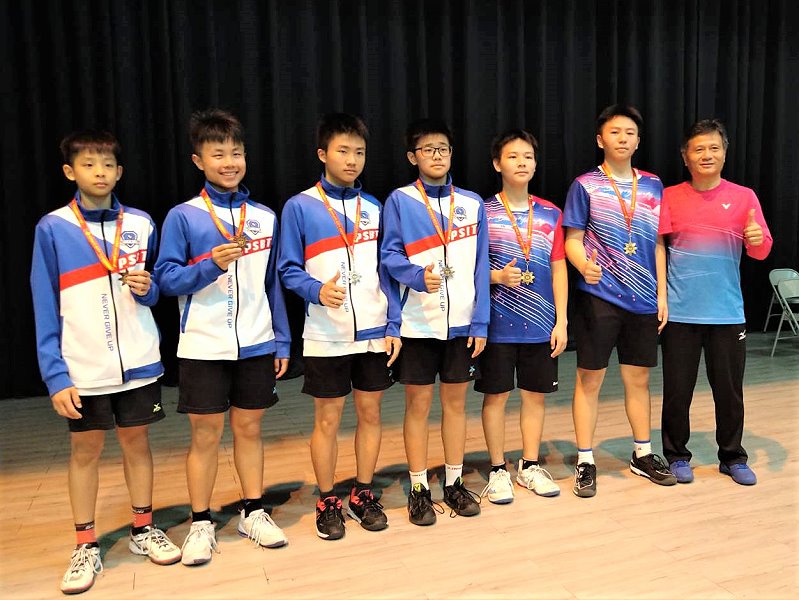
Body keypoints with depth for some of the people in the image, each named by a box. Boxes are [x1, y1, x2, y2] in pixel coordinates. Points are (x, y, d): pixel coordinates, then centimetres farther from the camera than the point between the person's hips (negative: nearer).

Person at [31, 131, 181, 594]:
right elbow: (46, 310, -5)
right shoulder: (52, 229, -4)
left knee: (137, 442, 12)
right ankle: (86, 547, 24)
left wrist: (149, 288, -11)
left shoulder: (142, 224, 1)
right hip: (82, 370, -1)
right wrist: (55, 376, -10)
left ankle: (144, 529, 30)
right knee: (86, 451, 10)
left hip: (138, 362, 2)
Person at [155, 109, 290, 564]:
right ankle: (201, 523, 22)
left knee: (250, 428, 13)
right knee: (206, 435, 6)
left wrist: (282, 341, 7)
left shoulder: (265, 217, 7)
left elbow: (274, 284, 10)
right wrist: (211, 265, -21)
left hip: (257, 345, 3)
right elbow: (166, 278, -5)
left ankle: (254, 512, 28)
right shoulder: (183, 217, -3)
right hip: (204, 348, -2)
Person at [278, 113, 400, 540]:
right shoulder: (300, 207, -3)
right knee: (327, 420, 7)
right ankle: (327, 502, 24)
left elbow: (385, 272, 9)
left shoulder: (373, 208, 8)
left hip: (374, 333, 4)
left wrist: (393, 325, 2)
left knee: (370, 413, 11)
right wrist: (318, 290, -23)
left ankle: (363, 495, 29)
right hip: (326, 336, -3)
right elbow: (289, 270, -3)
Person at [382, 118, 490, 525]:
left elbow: (480, 267, 5)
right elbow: (389, 255, -6)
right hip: (418, 322, -2)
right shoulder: (400, 201, 0)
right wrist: (419, 276, -26)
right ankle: (419, 490, 19)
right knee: (418, 405, 6)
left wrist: (480, 322, 0)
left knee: (456, 402, 12)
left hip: (462, 323, 3)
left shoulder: (471, 203, 7)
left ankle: (454, 483, 27)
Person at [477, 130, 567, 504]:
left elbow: (558, 270, 7)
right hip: (497, 323, -3)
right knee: (496, 395, 4)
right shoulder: (483, 213, -2)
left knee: (535, 394, 11)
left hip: (541, 324, 3)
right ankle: (498, 470, 19)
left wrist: (561, 320, 3)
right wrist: (498, 276, -21)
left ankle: (530, 466, 27)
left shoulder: (550, 214, 6)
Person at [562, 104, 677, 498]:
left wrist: (662, 295, 8)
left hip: (643, 300, 4)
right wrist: (584, 265, -26)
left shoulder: (653, 186, 10)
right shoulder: (585, 185, -1)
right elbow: (572, 240, -4)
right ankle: (585, 462, 13)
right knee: (589, 378, 1)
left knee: (638, 378, 13)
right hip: (598, 297, -4)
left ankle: (643, 455, 29)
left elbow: (658, 243, 12)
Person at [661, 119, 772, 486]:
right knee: (677, 390, 6)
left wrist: (757, 240, -22)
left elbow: (762, 251, 0)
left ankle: (732, 458, 27)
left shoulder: (743, 197, 3)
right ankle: (677, 455, 22)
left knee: (729, 389, 10)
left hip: (727, 313, 1)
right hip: (680, 313, -1)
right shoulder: (669, 198, 2)